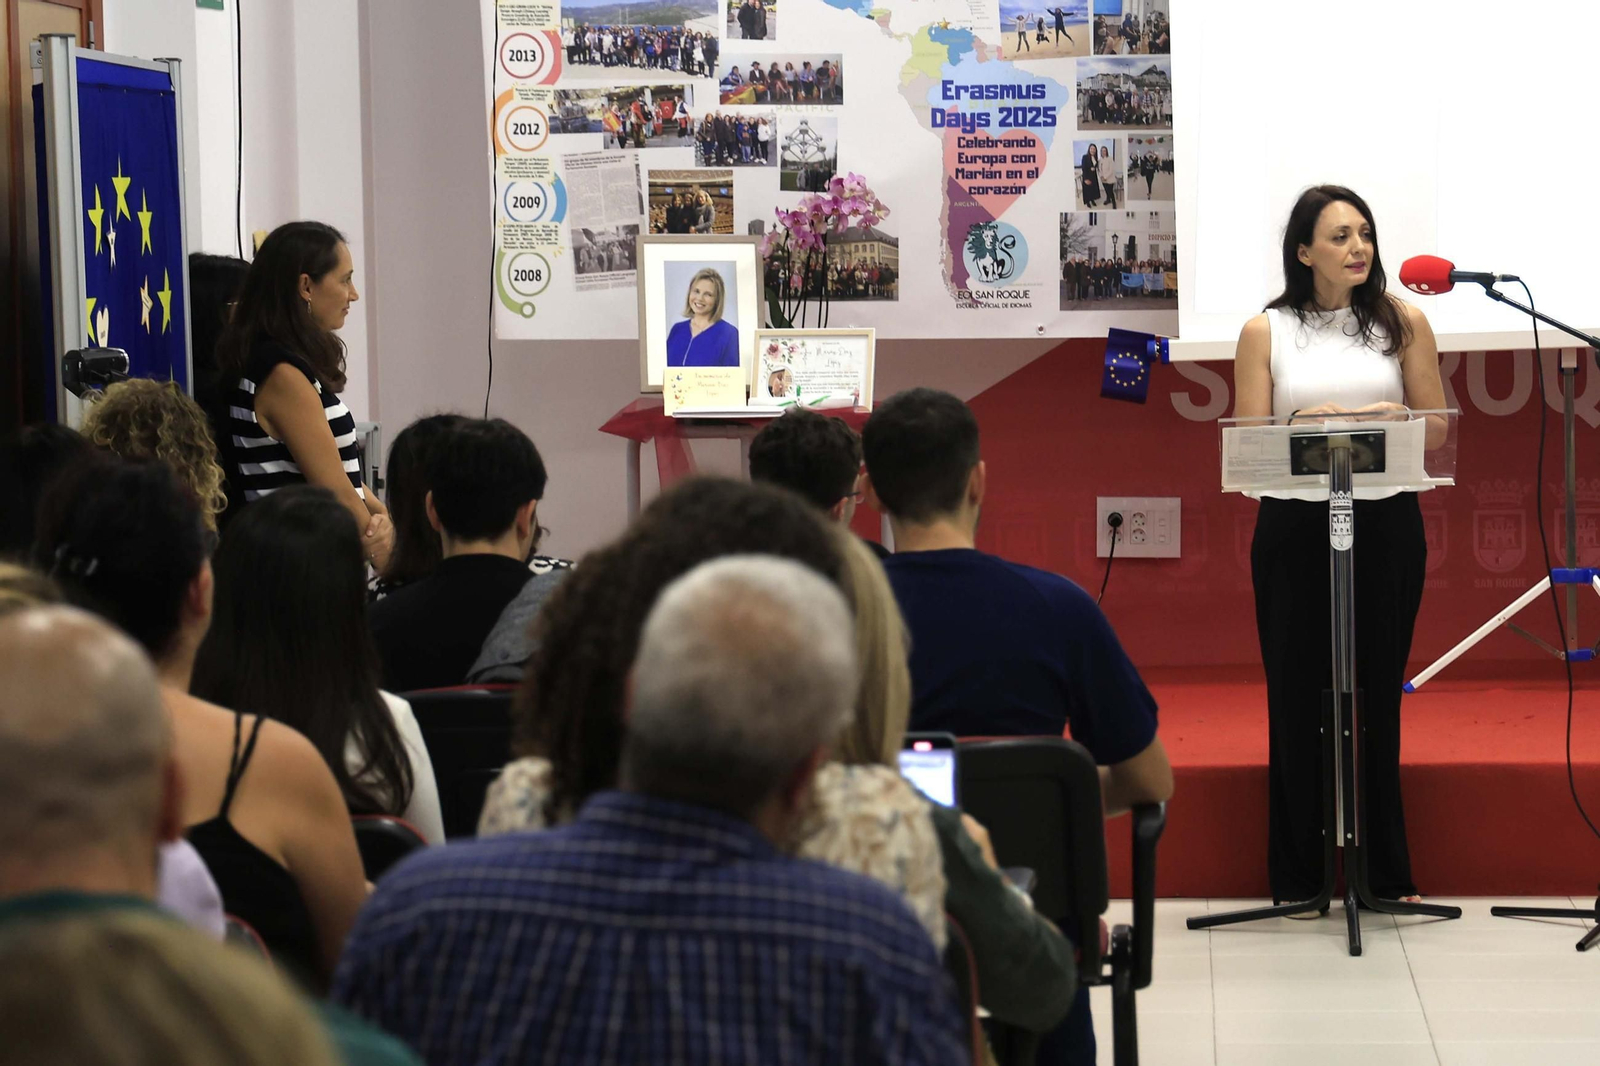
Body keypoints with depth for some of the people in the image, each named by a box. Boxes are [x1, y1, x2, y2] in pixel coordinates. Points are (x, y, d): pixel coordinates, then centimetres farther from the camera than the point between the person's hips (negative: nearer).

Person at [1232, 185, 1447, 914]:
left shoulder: (1402, 323, 5)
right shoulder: (1265, 333, 3)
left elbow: (1436, 430, 5)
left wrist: (1393, 421, -16)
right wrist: (1303, 425, -20)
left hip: (1385, 525, 1)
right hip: (1294, 526, -1)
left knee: (1377, 695, 7)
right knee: (1296, 696, 3)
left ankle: (1387, 872, 17)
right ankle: (1297, 875, 12)